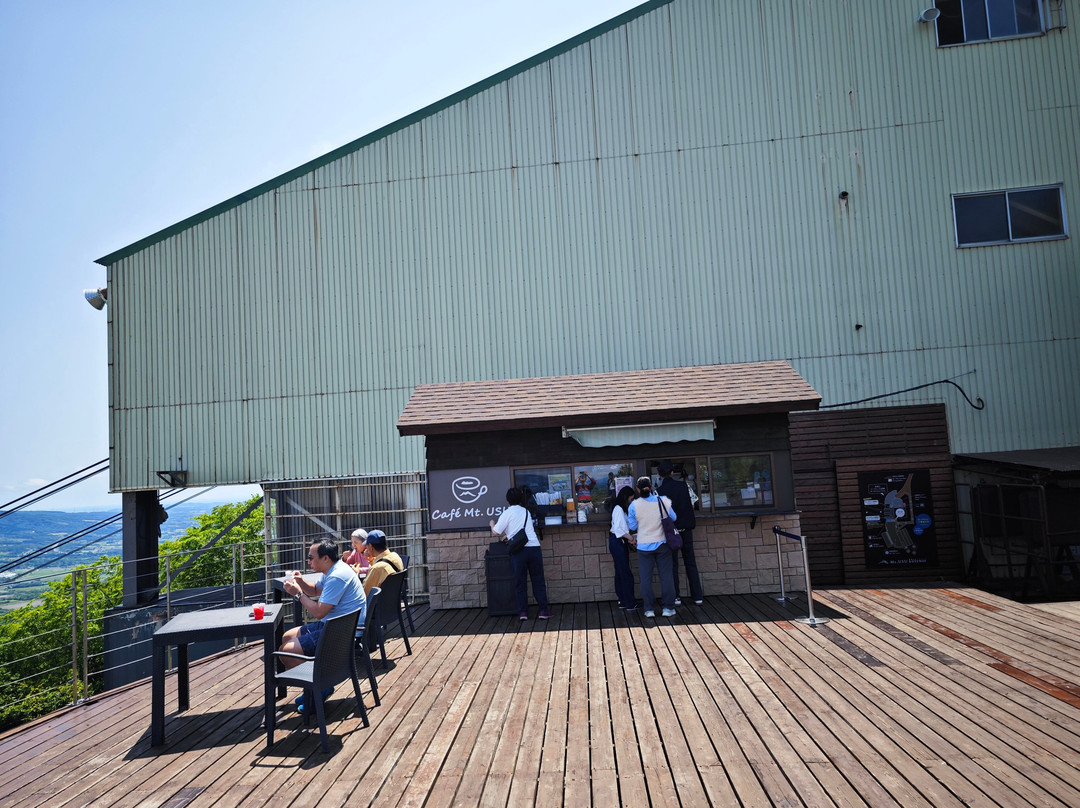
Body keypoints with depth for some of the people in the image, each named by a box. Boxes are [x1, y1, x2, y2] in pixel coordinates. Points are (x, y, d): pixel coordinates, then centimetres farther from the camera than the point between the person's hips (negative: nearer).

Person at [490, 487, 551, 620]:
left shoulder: (507, 513, 1)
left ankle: (523, 612, 5)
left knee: (520, 582, 7)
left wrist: (492, 524, 24)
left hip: (518, 550, -3)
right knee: (538, 580, 8)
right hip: (534, 548, 3)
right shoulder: (526, 512, 17)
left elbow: (496, 532, 4)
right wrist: (508, 535, 38)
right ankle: (543, 610, 6)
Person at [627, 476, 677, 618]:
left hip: (644, 546, -1)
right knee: (666, 576, 8)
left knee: (646, 578, 7)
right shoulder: (663, 501, -6)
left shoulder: (634, 505, -10)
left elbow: (633, 526, -1)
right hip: (662, 544, 1)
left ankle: (649, 609, 8)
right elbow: (673, 518, 7)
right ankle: (668, 608, 11)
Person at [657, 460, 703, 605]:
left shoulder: (659, 491, -9)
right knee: (690, 563, 10)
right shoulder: (684, 486, -3)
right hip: (686, 529, 2)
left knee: (672, 564, 7)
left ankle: (675, 597, 7)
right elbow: (692, 504, 1)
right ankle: (698, 596, 11)